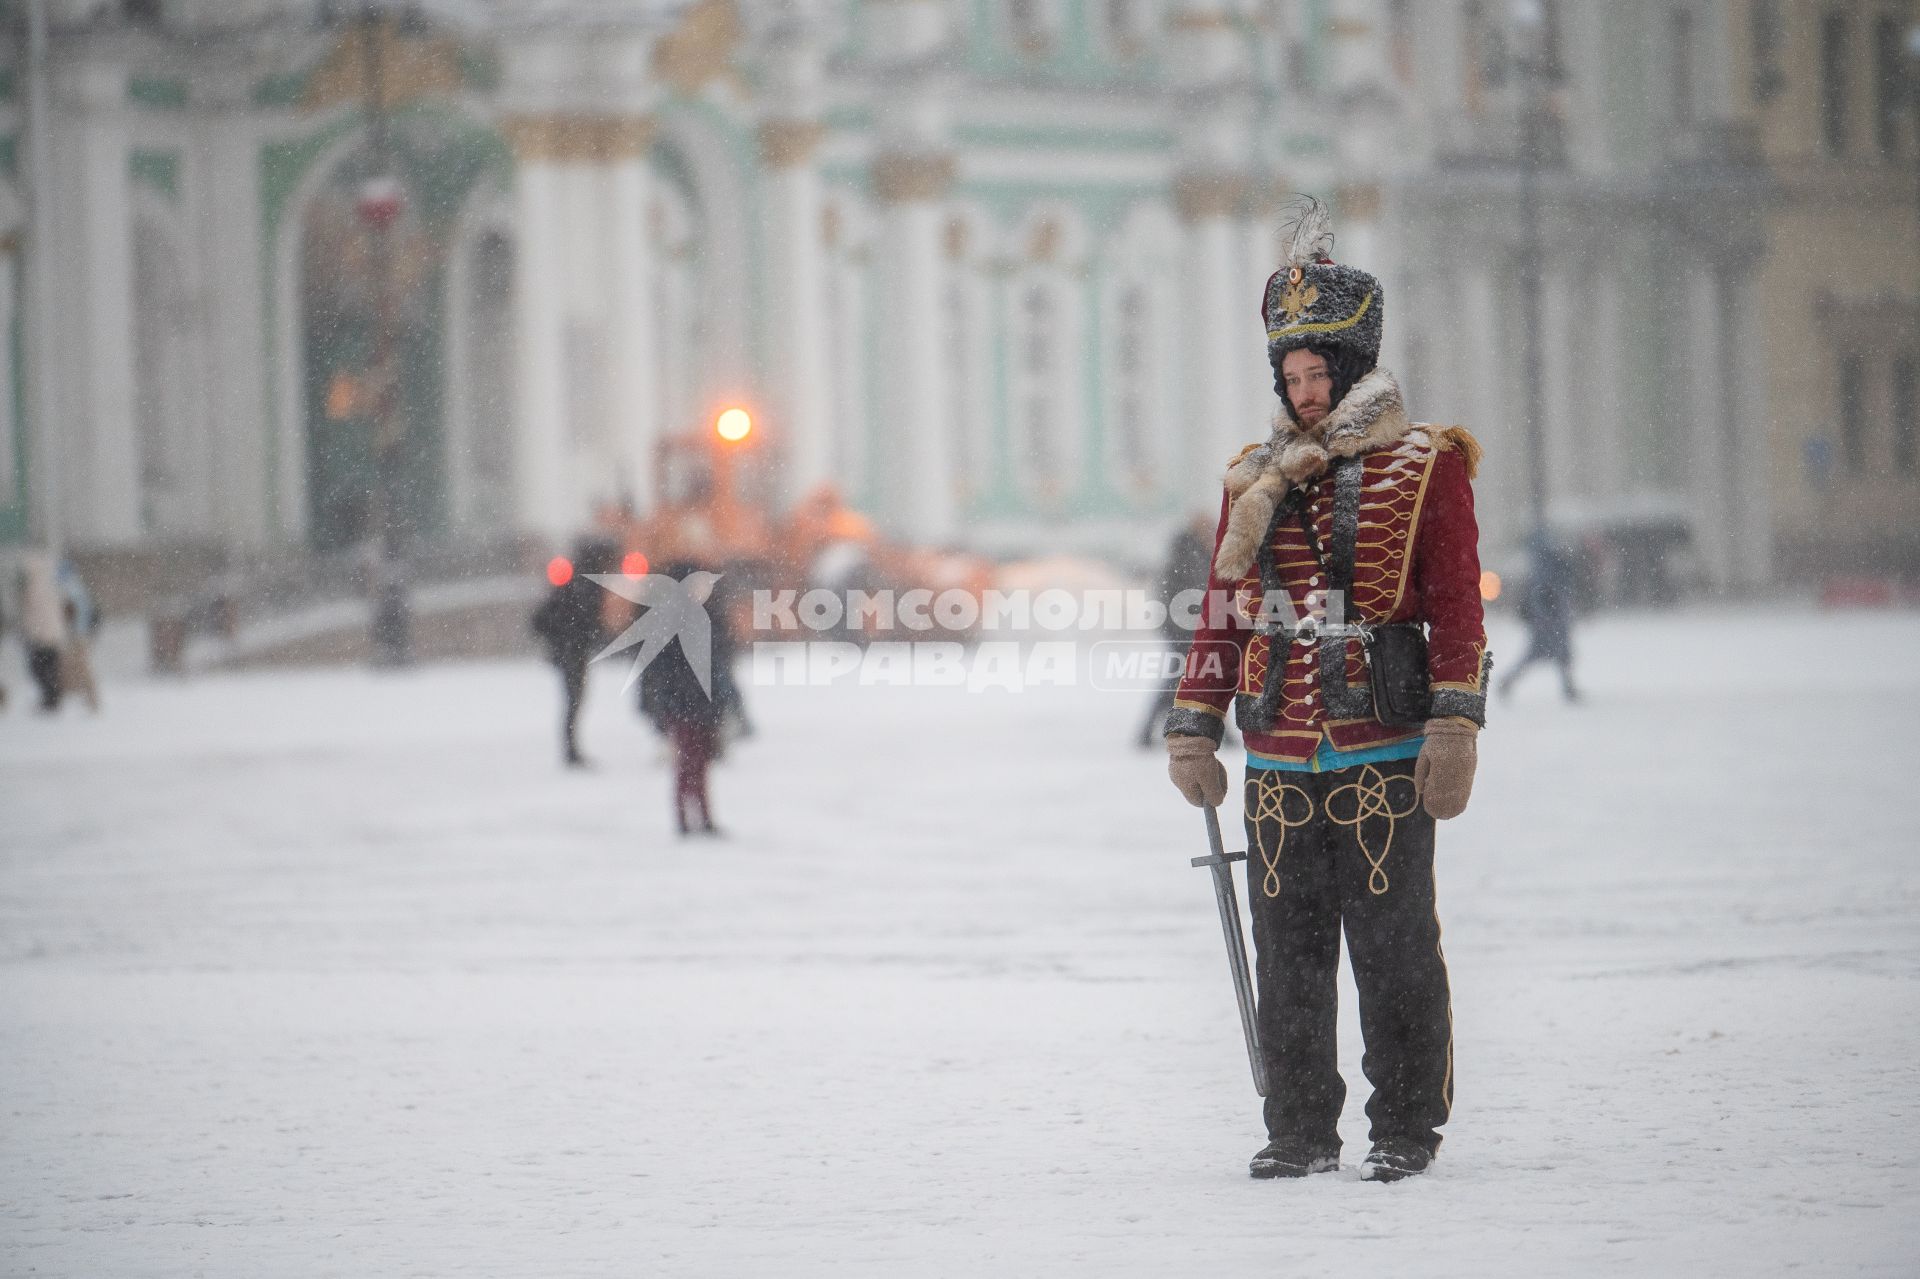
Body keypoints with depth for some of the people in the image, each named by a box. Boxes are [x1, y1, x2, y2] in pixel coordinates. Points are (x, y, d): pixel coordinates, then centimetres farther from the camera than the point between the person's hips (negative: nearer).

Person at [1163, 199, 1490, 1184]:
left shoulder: (1424, 471, 1)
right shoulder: (1256, 478, 14)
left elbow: (1458, 611, -3)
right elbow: (1223, 613, 18)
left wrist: (1454, 731, -11)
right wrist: (1193, 729, 13)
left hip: (1384, 754, -4)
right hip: (1279, 761, 4)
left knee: (1392, 946, -2)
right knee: (1287, 954, 5)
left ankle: (1406, 1129, 8)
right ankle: (1301, 1130, 14)